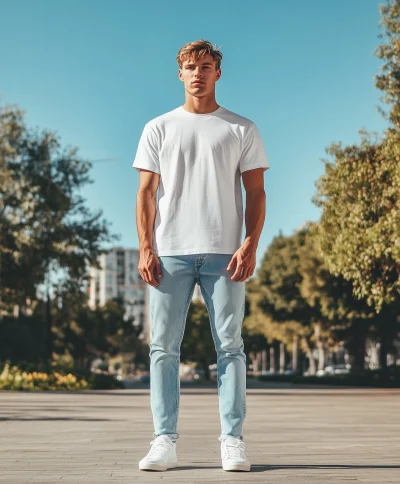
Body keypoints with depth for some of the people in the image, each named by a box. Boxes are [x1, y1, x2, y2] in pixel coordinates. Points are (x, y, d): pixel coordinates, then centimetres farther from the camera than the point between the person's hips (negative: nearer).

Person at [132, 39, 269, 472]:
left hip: (223, 253, -1)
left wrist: (251, 244, -7)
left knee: (230, 346, -3)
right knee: (164, 347, -2)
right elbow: (146, 192, 9)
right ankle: (164, 441, 2)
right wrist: (145, 249, -3)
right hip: (170, 252, 1)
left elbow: (256, 192, 7)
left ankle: (232, 441, 1)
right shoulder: (159, 128, 14)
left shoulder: (242, 129, 11)